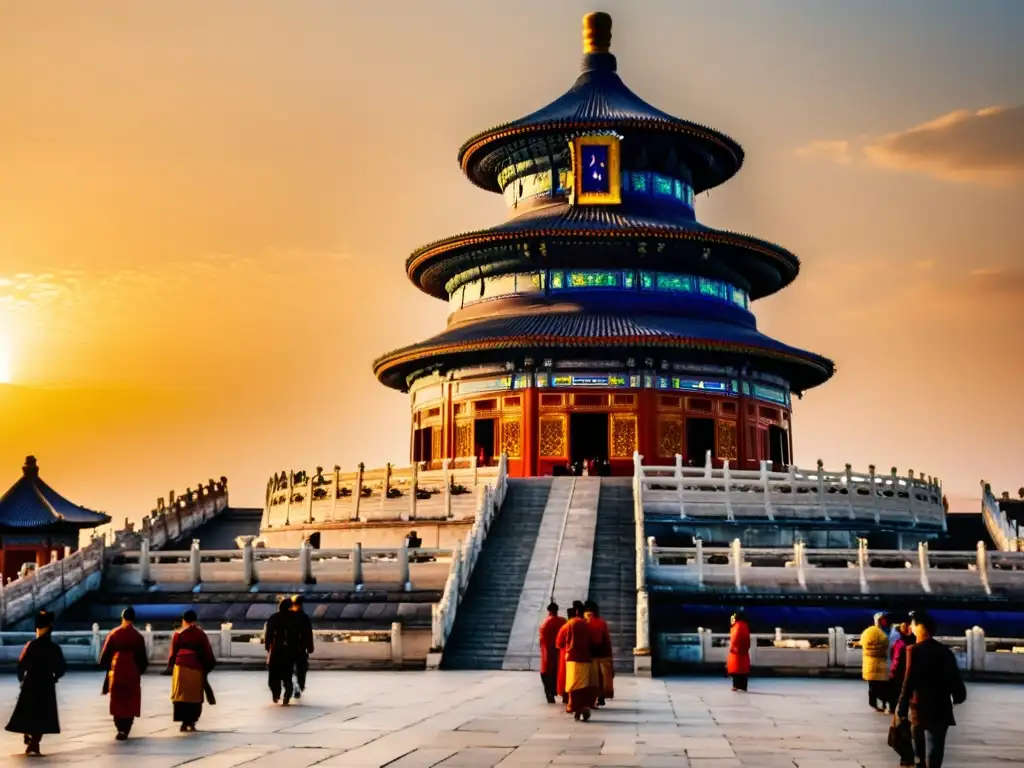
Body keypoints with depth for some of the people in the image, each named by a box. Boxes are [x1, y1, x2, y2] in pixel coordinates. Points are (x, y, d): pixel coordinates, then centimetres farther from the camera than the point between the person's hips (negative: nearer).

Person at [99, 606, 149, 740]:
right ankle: (125, 730, 0)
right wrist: (141, 669, 13)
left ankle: (120, 728, 3)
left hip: (117, 670, 2)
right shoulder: (138, 636, -4)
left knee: (117, 700, 11)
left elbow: (105, 654, 5)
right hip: (132, 672, -2)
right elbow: (142, 656, -1)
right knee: (130, 701, 5)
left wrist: (106, 666, 19)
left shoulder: (114, 634, 1)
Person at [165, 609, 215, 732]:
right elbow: (207, 653, 5)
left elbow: (173, 652, 7)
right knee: (195, 696, 10)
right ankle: (191, 722, 8)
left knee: (182, 695, 5)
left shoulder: (178, 634, 5)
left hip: (181, 667, 0)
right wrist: (208, 666, 16)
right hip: (196, 668, 0)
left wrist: (170, 665, 20)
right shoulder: (201, 634, 5)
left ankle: (184, 722, -3)